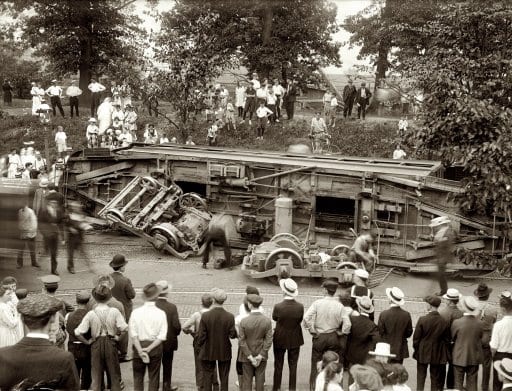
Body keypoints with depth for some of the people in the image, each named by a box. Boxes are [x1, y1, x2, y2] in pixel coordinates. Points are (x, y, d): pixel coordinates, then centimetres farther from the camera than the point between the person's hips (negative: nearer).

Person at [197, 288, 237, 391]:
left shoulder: (205, 316, -16)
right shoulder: (230, 316, -14)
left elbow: (201, 336, -11)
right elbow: (233, 335, -10)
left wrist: (200, 346, 5)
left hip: (208, 352, -1)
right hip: (224, 352, 1)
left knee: (207, 378, 13)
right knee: (224, 379, 13)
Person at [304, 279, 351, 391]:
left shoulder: (317, 303, -11)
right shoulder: (339, 306, -8)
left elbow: (306, 318, -18)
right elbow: (347, 324, -13)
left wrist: (312, 331, -6)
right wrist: (341, 334, 2)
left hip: (319, 337, -1)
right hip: (334, 338, 1)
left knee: (316, 366, 10)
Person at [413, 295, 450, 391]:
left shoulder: (422, 319, -16)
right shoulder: (444, 322, -10)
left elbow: (416, 338, -10)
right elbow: (448, 340, -1)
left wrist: (416, 349, 6)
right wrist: (443, 352, 12)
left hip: (423, 353, -2)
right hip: (438, 354, 2)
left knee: (421, 377, 9)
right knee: (435, 378, 13)